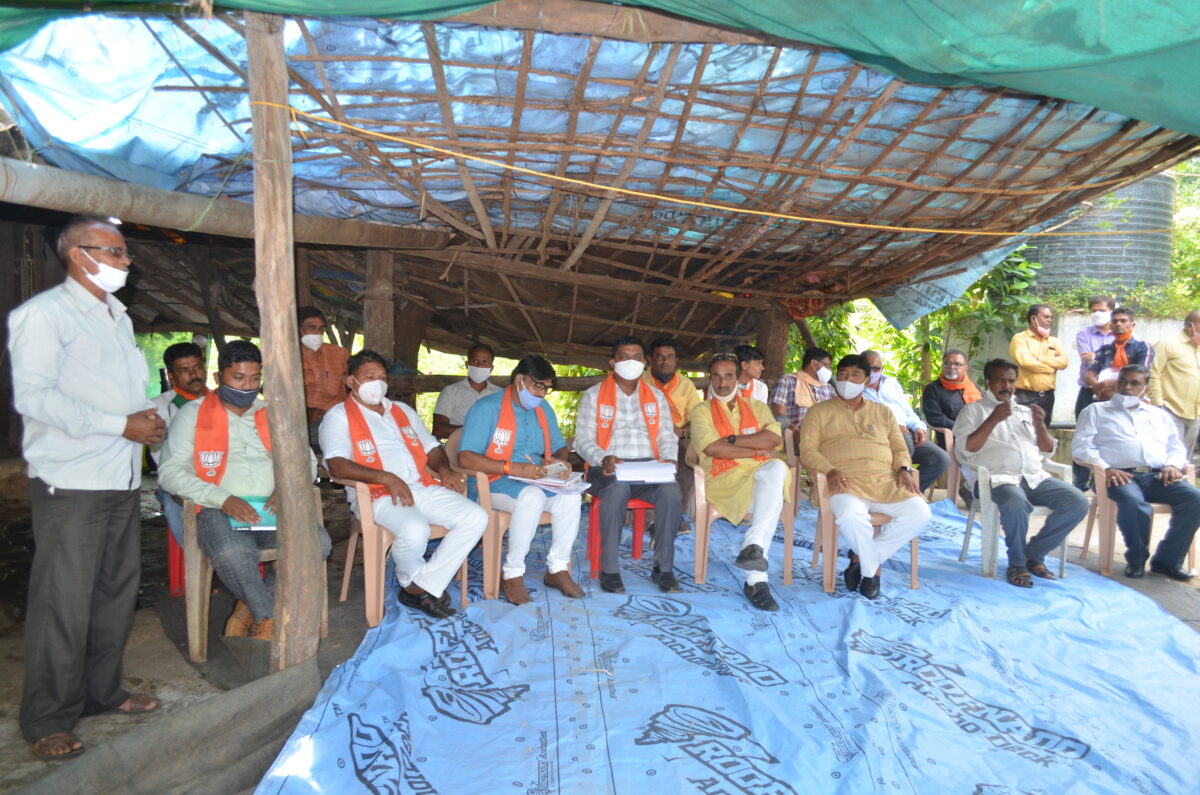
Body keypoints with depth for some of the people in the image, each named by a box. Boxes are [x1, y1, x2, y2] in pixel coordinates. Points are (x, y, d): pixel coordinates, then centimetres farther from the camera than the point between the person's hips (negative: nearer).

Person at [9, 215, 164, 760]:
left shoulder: (118, 317, 19)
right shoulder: (43, 313, -7)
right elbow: (33, 397, -18)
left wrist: (148, 414, 4)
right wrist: (120, 424, -19)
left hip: (123, 480, 8)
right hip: (71, 484, -8)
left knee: (117, 593, 14)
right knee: (64, 603, -2)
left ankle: (102, 692, 29)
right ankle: (48, 720, 12)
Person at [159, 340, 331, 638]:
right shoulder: (192, 414, 8)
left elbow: (307, 462, 17)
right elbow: (170, 473, -4)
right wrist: (224, 499, -18)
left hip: (271, 510, 4)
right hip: (219, 511, -3)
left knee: (317, 542, -25)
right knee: (233, 554, -37)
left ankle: (249, 608, -7)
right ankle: (270, 619, -10)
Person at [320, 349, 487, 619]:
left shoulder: (402, 410, 24)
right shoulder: (339, 416, 3)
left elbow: (432, 447, 25)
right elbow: (336, 465, -12)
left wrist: (444, 470, 1)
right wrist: (387, 478, -24)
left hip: (422, 487, 6)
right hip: (377, 495, -6)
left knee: (476, 518, -14)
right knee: (415, 530, -36)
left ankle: (424, 585, -10)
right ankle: (410, 580, -1)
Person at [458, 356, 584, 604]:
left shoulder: (544, 409, 14)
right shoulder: (487, 408, -9)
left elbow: (559, 447, 23)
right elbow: (465, 457, -18)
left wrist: (561, 462, -4)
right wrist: (512, 468, -28)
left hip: (538, 480, 6)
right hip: (494, 483, -6)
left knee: (571, 496, -24)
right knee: (532, 496, -37)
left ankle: (557, 569, -11)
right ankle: (512, 574, -23)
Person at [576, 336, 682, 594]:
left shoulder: (656, 396, 20)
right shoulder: (594, 395, 10)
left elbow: (667, 437, 15)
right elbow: (583, 440, 3)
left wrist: (669, 459, -8)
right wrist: (604, 459, -18)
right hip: (609, 468, -2)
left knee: (671, 490, -31)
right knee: (617, 488, -38)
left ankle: (664, 568, -16)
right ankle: (609, 570, -27)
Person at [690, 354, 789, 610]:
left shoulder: (757, 407, 24)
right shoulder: (702, 411, 15)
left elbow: (774, 438, 2)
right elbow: (711, 448, -6)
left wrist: (731, 440, -5)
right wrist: (758, 450, -4)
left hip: (759, 474, 3)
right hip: (723, 479, -3)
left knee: (776, 468, -35)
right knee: (771, 497, -33)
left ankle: (753, 546, -40)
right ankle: (757, 578, -35)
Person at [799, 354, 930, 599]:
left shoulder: (883, 412, 26)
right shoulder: (820, 411, 15)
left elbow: (899, 448, 23)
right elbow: (807, 450, 4)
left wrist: (904, 469, 0)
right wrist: (830, 470, -16)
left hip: (885, 481, 4)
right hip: (845, 482, -4)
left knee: (919, 512, -23)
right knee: (851, 516, -37)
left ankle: (862, 558, -9)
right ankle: (872, 568, -7)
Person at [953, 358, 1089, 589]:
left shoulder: (1026, 411, 26)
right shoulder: (974, 410, 11)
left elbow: (1048, 449, 21)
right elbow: (966, 448, -4)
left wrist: (1040, 424, 2)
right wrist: (994, 419, -12)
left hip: (1035, 477, 6)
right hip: (998, 478, -6)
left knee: (1077, 502, -19)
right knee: (1017, 502, -38)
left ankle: (1034, 553, -2)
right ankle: (1017, 564, -15)